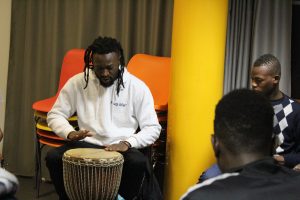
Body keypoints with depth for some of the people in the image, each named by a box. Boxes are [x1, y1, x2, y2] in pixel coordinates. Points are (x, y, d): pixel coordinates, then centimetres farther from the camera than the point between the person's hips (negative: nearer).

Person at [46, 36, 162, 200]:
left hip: (122, 148, -1)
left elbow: (152, 128, -4)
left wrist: (127, 143, -21)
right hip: (87, 145, 2)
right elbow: (55, 115, 5)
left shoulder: (137, 87, -5)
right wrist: (70, 133, -16)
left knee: (139, 163, -34)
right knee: (53, 157, -25)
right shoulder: (77, 82, -1)